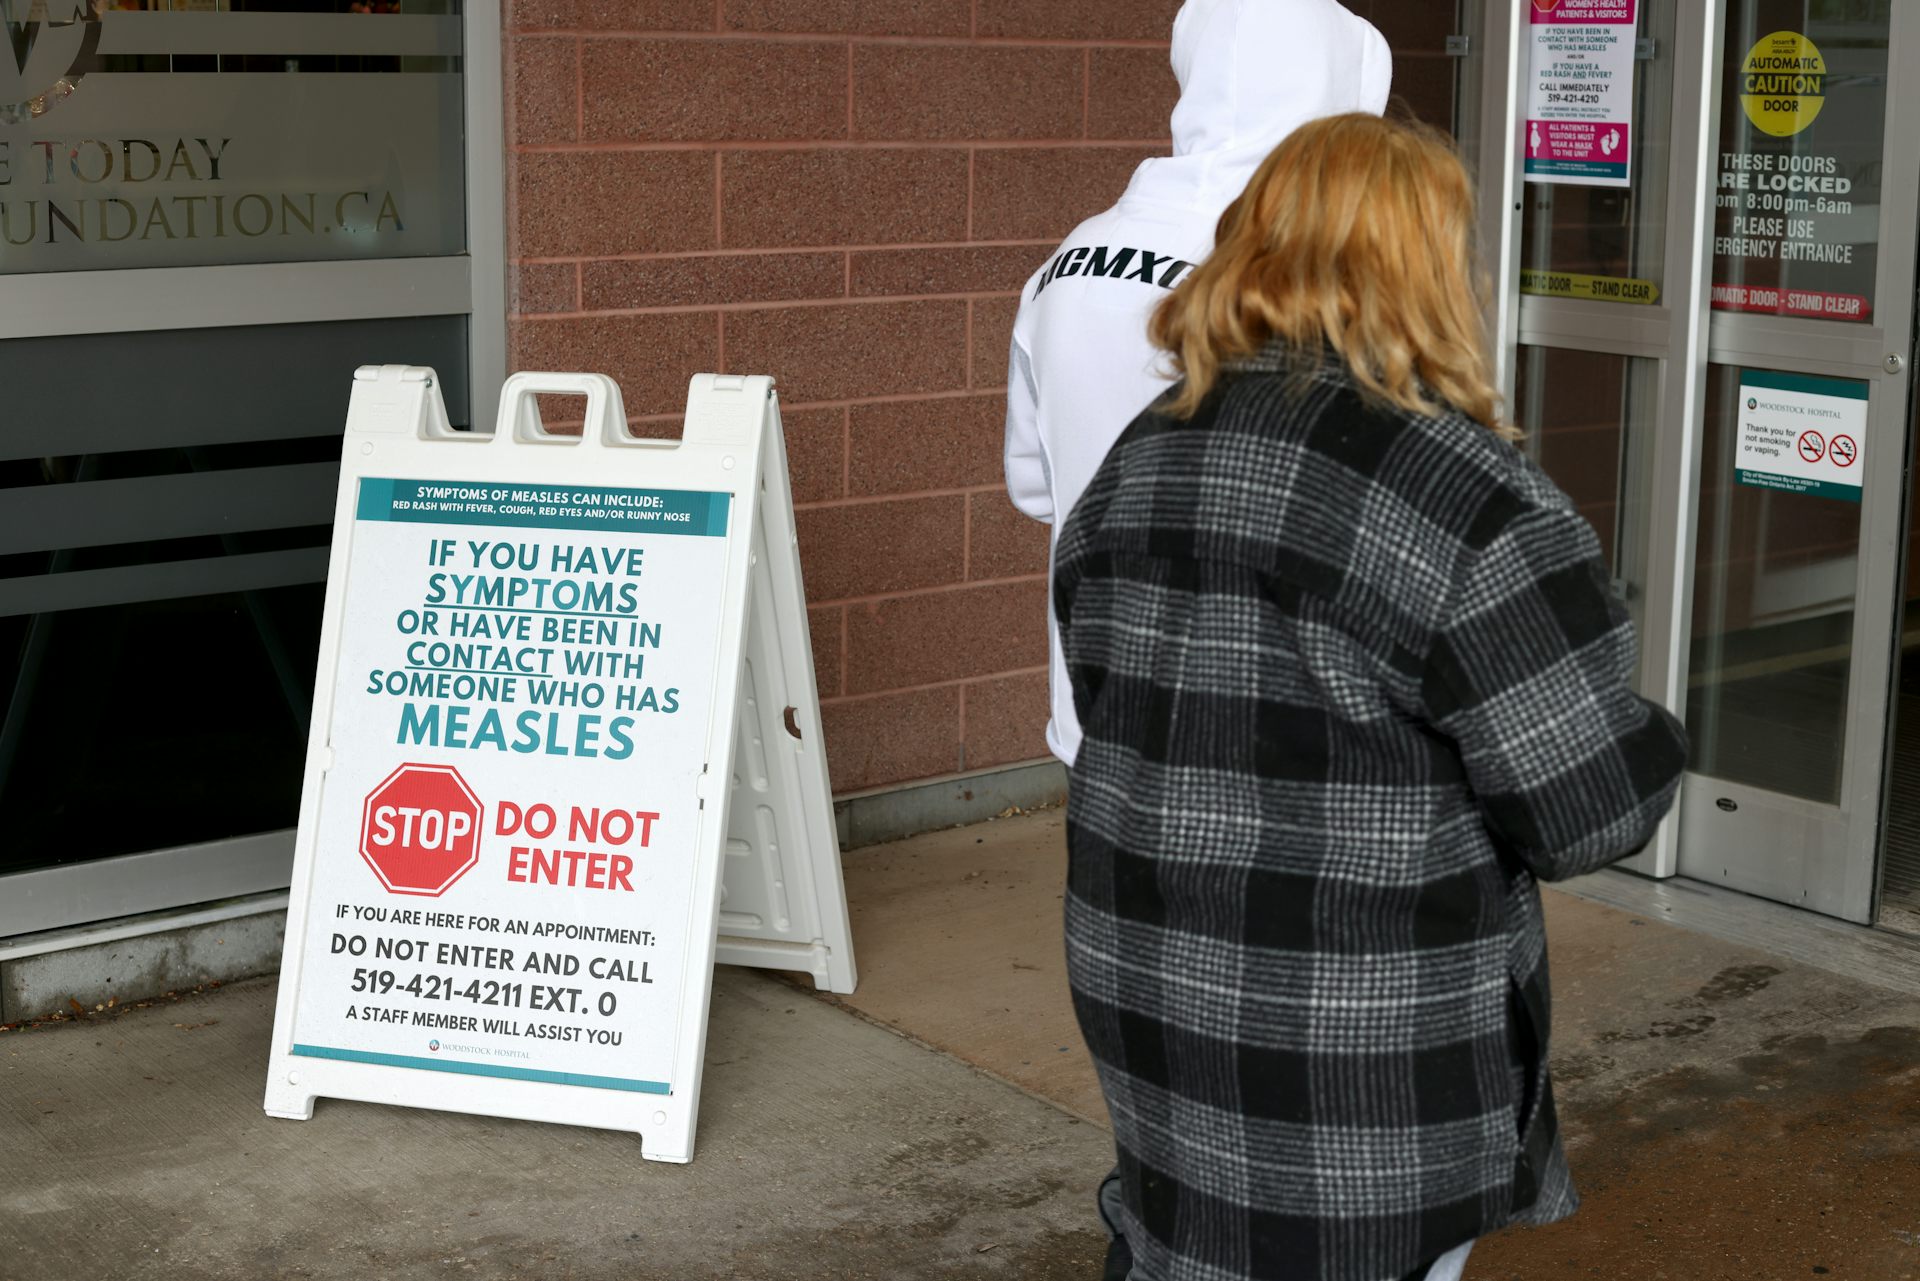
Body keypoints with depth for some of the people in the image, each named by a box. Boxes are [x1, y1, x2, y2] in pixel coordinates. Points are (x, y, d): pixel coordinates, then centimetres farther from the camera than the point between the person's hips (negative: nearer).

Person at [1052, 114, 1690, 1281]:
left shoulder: (1141, 461, 5)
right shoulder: (1474, 500, -17)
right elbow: (1590, 810, -15)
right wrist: (1651, 747, 5)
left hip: (1146, 990, 7)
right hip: (1364, 1052, -6)